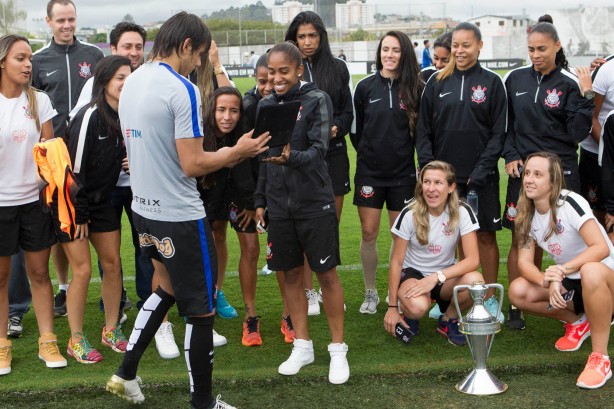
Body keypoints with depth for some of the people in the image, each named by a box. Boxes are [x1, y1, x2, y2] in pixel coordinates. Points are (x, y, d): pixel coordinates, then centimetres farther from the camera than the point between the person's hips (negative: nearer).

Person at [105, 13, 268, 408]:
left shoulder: (132, 82, 6)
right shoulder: (182, 90, -20)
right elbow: (192, 165, -22)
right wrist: (239, 152, -7)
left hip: (144, 209, 9)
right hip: (179, 216, -8)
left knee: (168, 287, 26)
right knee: (200, 309, 6)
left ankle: (126, 373, 27)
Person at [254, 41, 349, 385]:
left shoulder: (317, 100, -7)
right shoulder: (265, 105, 7)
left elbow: (319, 150, -16)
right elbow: (262, 158, 13)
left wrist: (292, 157, -35)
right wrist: (260, 201, 12)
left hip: (315, 202, -4)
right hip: (280, 204, 5)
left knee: (327, 274, 1)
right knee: (290, 274, 10)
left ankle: (338, 349, 13)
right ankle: (303, 347, 24)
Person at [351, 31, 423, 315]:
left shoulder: (416, 89, -3)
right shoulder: (365, 87, 1)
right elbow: (356, 129, 9)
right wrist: (368, 154, 8)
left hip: (403, 174, -1)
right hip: (369, 172, 1)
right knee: (368, 234, 3)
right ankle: (370, 293, 18)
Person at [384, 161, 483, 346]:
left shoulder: (462, 212, -14)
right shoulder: (410, 214, -15)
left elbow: (473, 259, -20)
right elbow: (396, 262, -9)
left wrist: (437, 277, -32)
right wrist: (392, 307, -9)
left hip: (445, 276, 2)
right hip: (413, 273, -2)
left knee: (475, 281, -32)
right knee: (418, 307, -37)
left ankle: (448, 320, -1)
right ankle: (408, 314, 3)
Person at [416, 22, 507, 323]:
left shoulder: (491, 83, 1)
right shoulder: (437, 83, 6)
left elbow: (498, 132, -2)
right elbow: (423, 130, 6)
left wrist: (481, 171, -11)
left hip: (481, 176, -1)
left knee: (485, 235, 4)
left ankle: (489, 298, 15)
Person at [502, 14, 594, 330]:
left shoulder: (569, 83, -4)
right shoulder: (515, 79, 4)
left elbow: (579, 133, -7)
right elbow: (506, 124, 12)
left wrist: (586, 97, -16)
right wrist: (511, 156, 0)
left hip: (561, 171, -2)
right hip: (523, 170, 2)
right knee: (521, 239, 4)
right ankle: (517, 305, 11)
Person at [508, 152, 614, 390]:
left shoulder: (570, 203, -20)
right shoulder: (527, 215, -2)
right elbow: (524, 262, -8)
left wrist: (562, 270, -39)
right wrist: (545, 280, -30)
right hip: (569, 285, 7)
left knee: (591, 272, -41)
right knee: (518, 291, -16)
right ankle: (577, 322, 10)